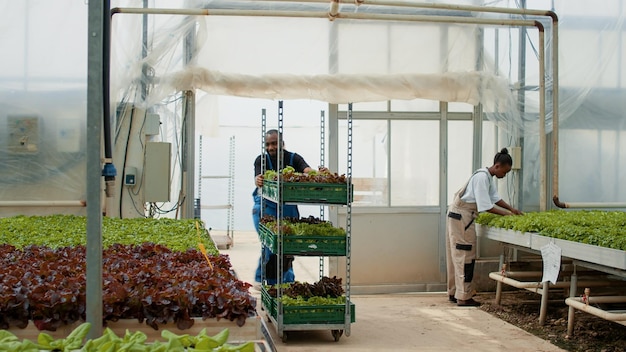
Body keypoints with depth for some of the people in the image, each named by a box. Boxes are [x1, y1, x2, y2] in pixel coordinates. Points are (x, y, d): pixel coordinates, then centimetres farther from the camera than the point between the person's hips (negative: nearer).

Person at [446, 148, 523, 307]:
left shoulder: (488, 177, 10)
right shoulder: (482, 177, -21)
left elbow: (494, 197, 18)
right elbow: (486, 206, -23)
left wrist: (511, 208, 8)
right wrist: (506, 214, -17)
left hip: (458, 216, 10)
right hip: (461, 216, -10)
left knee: (457, 255, 14)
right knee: (465, 255, -7)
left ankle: (454, 293, 22)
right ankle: (463, 297, -4)